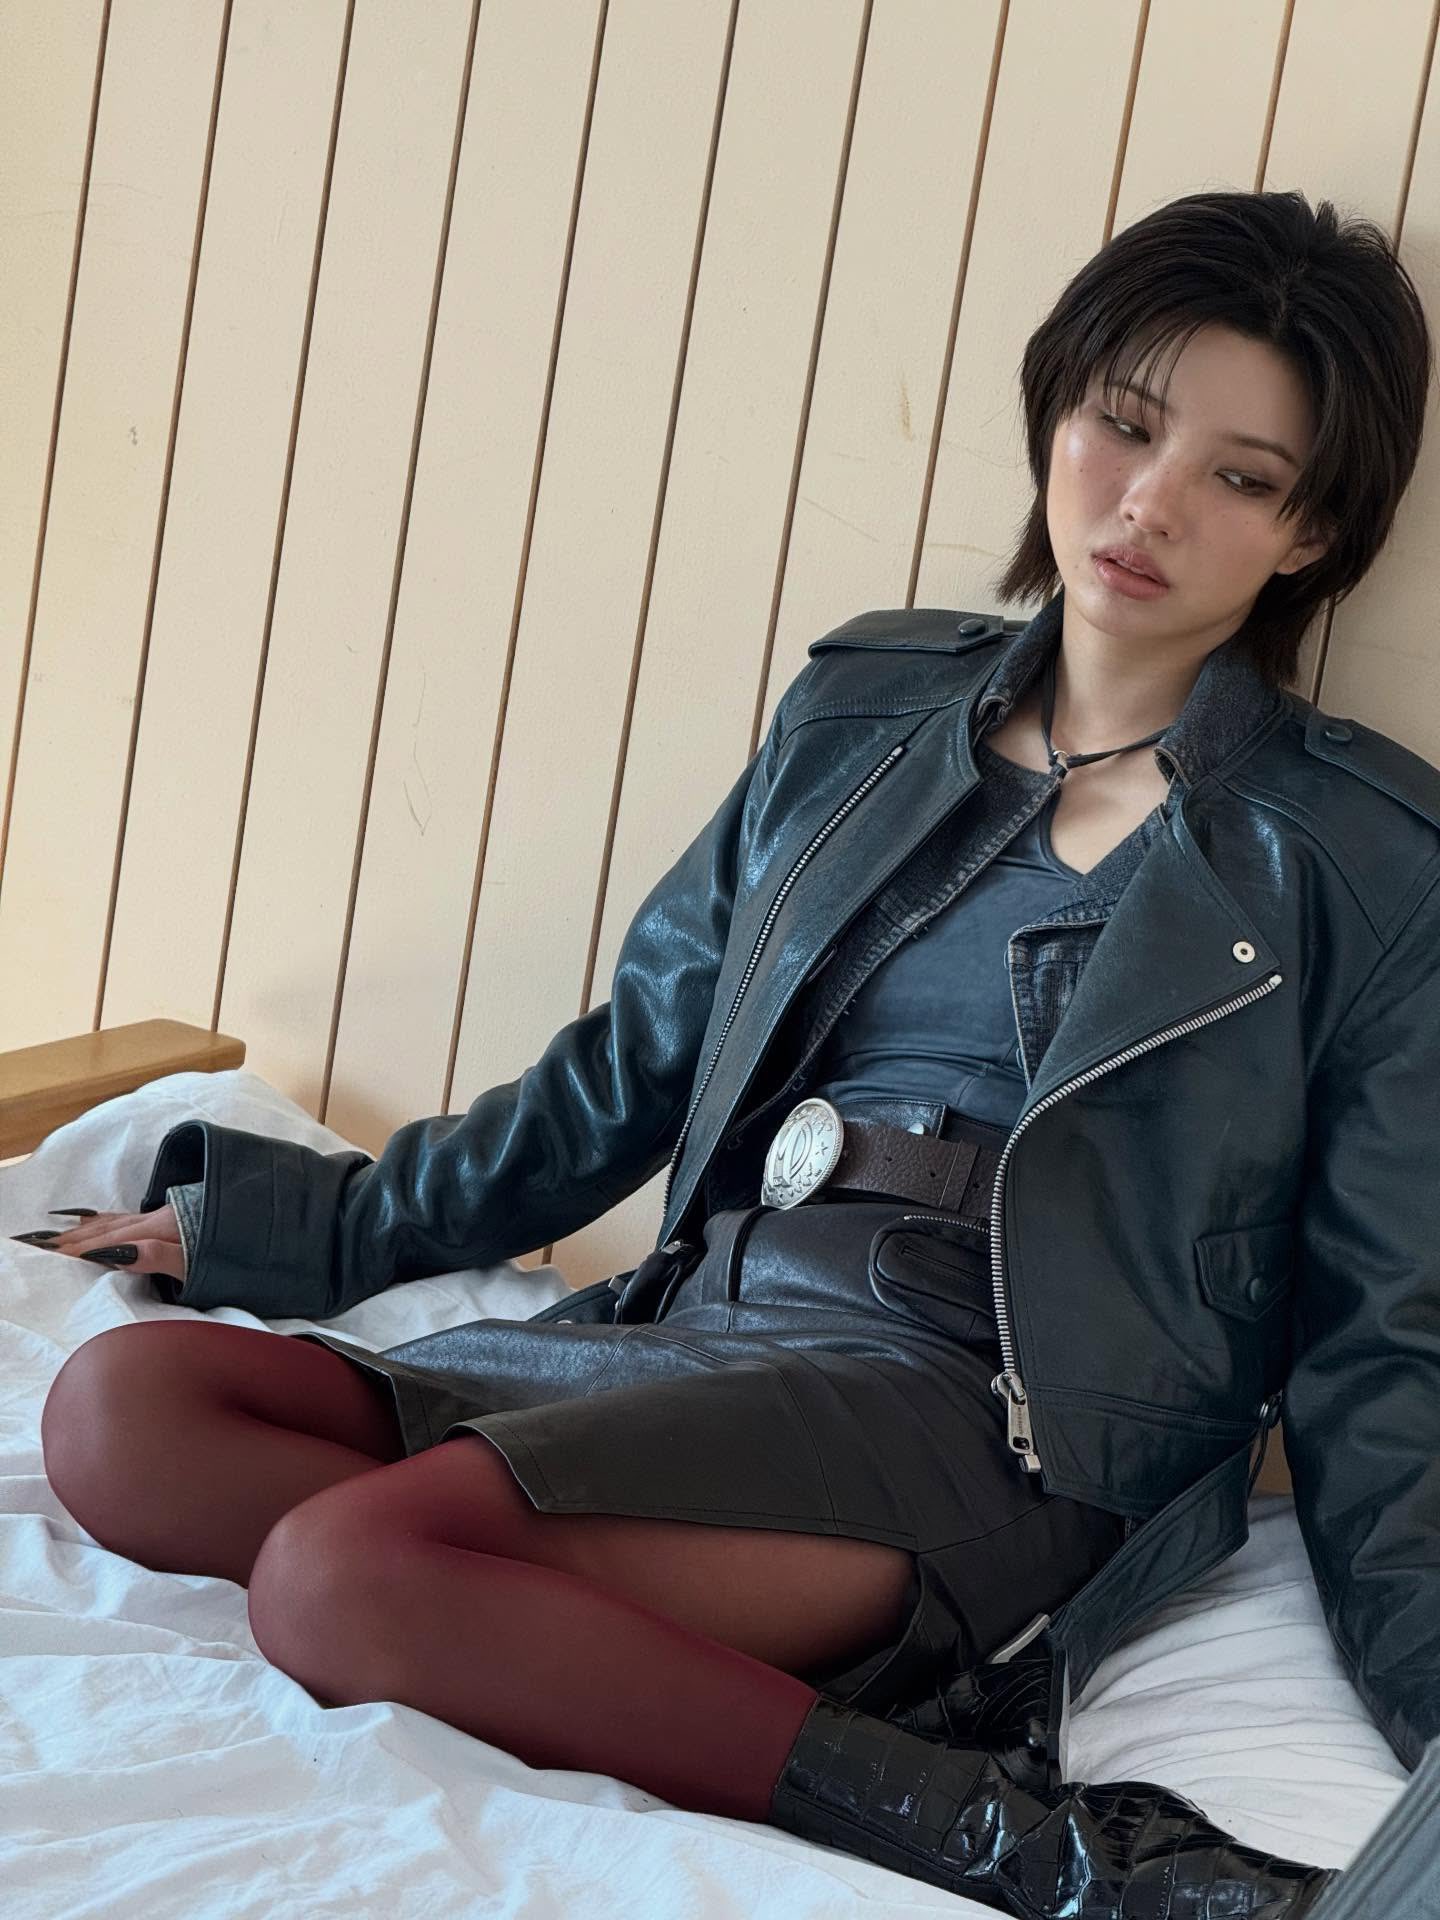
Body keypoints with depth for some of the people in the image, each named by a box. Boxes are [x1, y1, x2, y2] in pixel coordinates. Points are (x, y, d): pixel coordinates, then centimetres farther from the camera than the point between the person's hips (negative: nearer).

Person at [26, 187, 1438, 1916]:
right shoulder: (859, 717, 17)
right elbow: (632, 1066, 24)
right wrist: (298, 1222, 25)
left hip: (967, 1403, -7)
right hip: (693, 1326, 7)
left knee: (341, 1570, -30)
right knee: (122, 1409, -15)